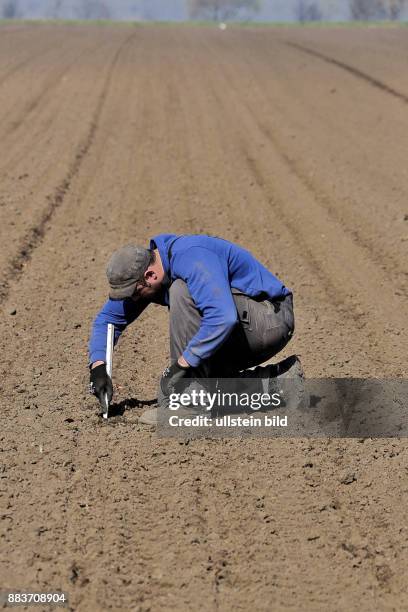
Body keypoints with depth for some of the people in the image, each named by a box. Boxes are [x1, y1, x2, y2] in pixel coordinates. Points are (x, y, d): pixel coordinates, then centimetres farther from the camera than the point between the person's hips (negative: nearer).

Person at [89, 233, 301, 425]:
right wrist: (98, 366, -3)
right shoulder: (142, 272, 2)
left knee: (183, 291, -26)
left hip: (272, 320, -10)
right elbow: (108, 317, 10)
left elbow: (223, 318, -39)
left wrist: (182, 364, -34)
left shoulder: (191, 258, -27)